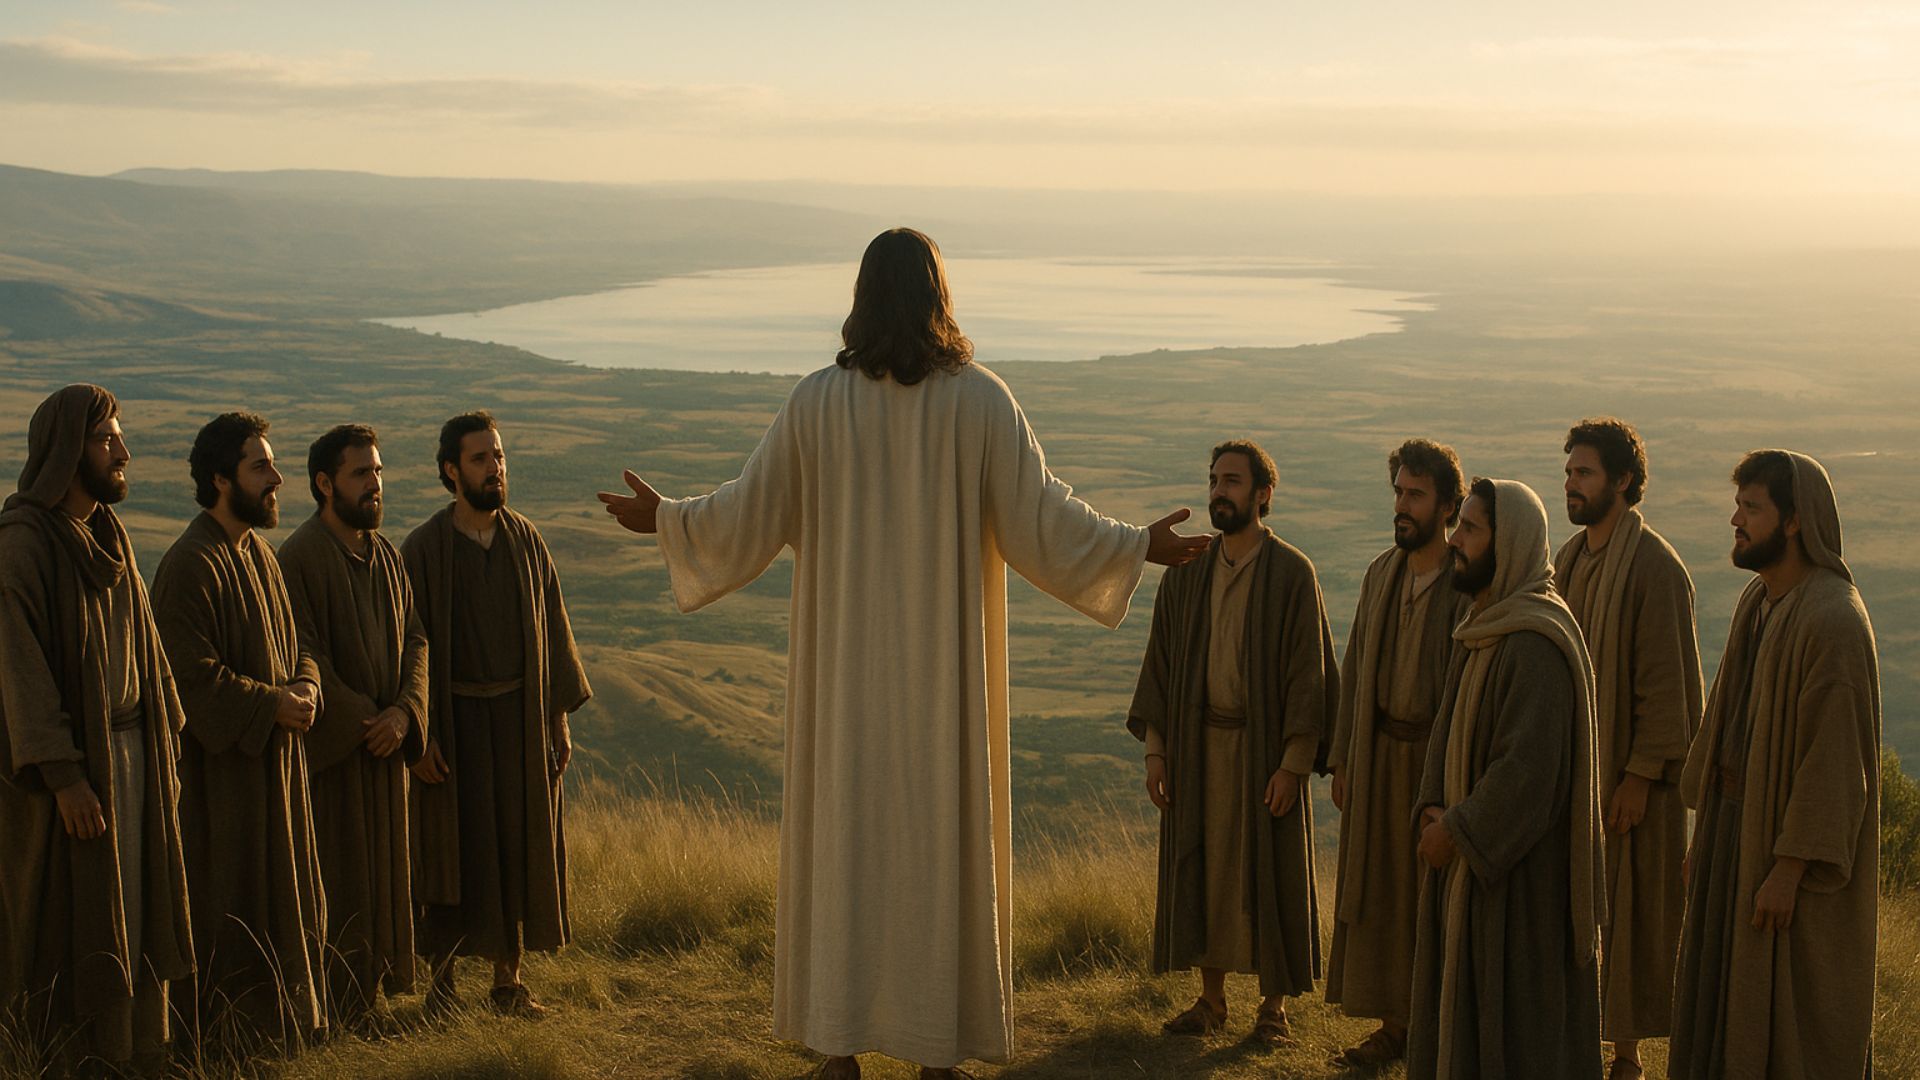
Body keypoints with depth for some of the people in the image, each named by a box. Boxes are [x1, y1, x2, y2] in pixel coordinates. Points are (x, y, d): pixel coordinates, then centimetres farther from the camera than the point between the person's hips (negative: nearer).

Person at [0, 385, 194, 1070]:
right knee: (73, 928, 1)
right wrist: (64, 776, -22)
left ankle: (134, 1052, 20)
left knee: (133, 916, 11)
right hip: (68, 756, -7)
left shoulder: (110, 537, 11)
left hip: (132, 749, 7)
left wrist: (166, 752, 11)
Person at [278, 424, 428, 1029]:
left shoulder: (386, 554, 10)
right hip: (328, 746, -7)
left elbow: (414, 639, 8)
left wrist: (403, 711, -8)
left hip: (383, 739, 7)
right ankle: (336, 998, 5)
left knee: (381, 862, 10)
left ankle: (371, 988, 18)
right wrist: (360, 719, -15)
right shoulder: (300, 558, -13)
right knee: (334, 867, -3)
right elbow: (303, 658, -16)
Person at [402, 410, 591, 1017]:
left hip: (521, 718, 4)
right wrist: (421, 733, -12)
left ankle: (508, 980, 17)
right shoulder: (423, 550, -6)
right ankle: (441, 983, 13)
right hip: (455, 721, -4)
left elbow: (552, 627, 10)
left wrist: (560, 715, 6)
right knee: (453, 855, 2)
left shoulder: (526, 540, 5)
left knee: (520, 848, 7)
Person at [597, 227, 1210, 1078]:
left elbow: (748, 515, 0)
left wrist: (663, 520, 18)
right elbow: (1040, 519, -7)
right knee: (938, 841, 7)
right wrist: (1138, 546, 6)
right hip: (944, 665, 0)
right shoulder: (981, 399, -7)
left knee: (844, 837, 7)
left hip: (846, 662, 1)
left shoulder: (818, 400, -5)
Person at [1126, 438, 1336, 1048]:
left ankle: (1274, 1006, 14)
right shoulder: (1186, 573, 5)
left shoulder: (1292, 574, -8)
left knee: (1269, 874, 3)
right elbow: (1161, 663, 8)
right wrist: (1155, 750, 2)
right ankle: (1211, 1000, 19)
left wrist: (1292, 764, -15)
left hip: (1265, 747, -4)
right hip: (1198, 745, 4)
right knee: (1201, 867, 8)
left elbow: (1310, 673, -10)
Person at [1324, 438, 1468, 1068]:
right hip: (1380, 755, 6)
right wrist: (1342, 759, 12)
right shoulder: (1381, 573, 8)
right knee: (1380, 892, 10)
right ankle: (1394, 1025, 21)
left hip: (1442, 756, -6)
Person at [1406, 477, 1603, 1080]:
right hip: (1471, 861, 9)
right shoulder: (1484, 629, 10)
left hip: (1516, 877, -9)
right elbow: (1452, 734, 17)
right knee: (1462, 1015, 15)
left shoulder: (1536, 644, -21)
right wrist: (1433, 809, 1)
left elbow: (1529, 767, -26)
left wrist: (1457, 831, -17)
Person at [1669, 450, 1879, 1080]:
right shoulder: (1759, 601, 7)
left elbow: (1835, 759, -23)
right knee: (1731, 997, 16)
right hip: (1741, 825, 9)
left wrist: (1789, 869, -23)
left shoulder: (1831, 621, -23)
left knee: (1792, 1014, 1)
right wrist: (1707, 831, 16)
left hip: (1795, 840, -9)